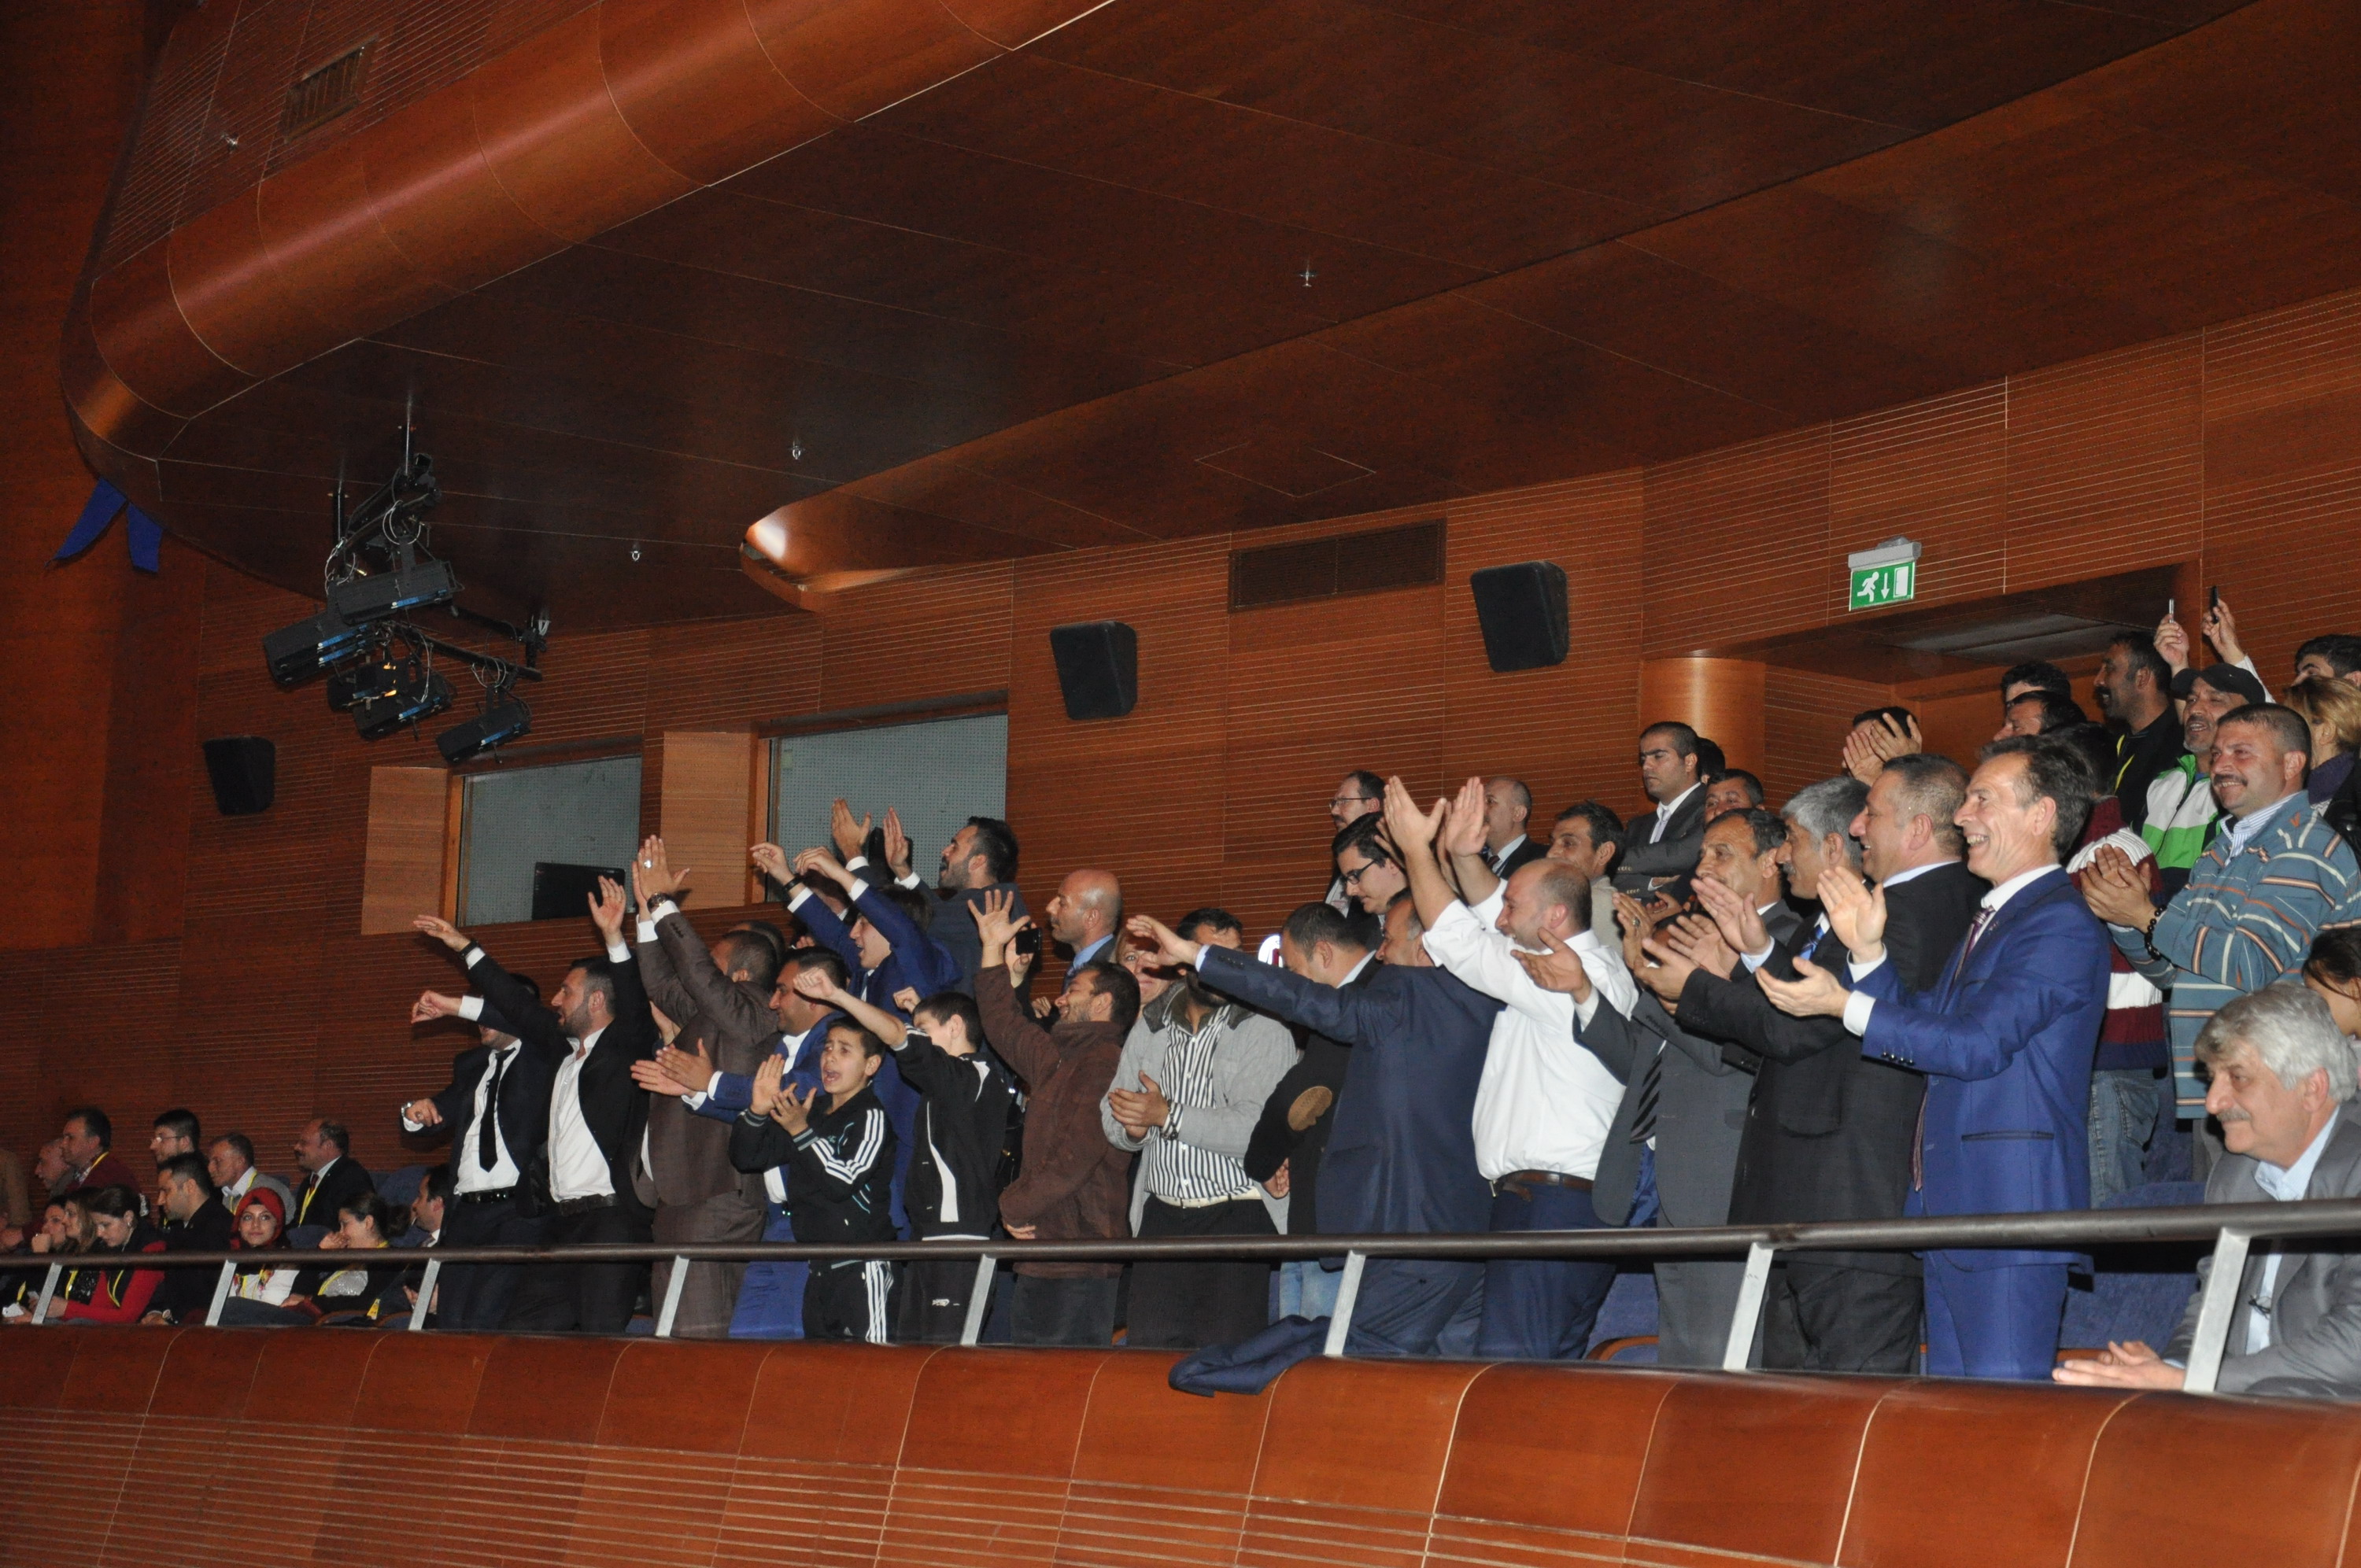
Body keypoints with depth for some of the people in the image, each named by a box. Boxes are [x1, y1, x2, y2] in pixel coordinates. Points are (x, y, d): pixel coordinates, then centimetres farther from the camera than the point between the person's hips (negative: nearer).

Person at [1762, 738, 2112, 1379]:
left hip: (2011, 1205, -10)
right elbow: (1926, 1025, 20)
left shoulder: (2062, 925, -12)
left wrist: (1846, 1006, -16)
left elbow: (1976, 1043, -20)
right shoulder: (1992, 919, 21)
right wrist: (1867, 952, 8)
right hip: (1952, 1204, 10)